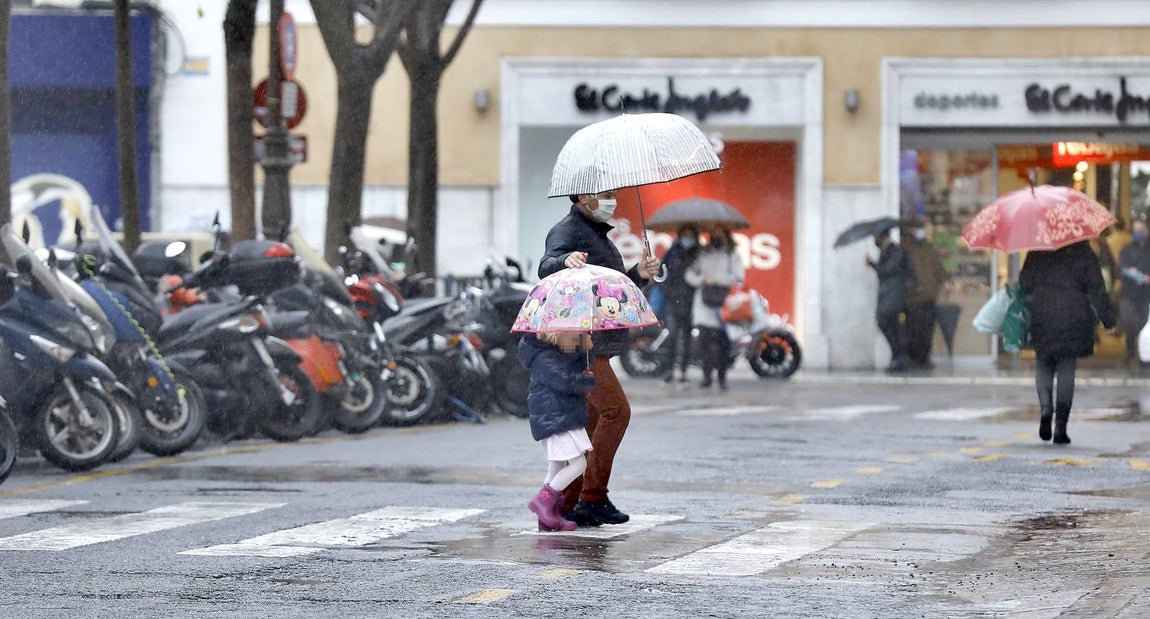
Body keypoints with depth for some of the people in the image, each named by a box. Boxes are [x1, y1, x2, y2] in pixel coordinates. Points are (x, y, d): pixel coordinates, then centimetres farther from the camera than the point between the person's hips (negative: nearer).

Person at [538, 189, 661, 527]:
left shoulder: (598, 234, 23)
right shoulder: (567, 229, -8)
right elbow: (546, 267, -26)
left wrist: (639, 274, 9)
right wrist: (565, 261, -48)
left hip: (597, 344, 11)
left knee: (591, 419, 10)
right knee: (616, 410, -15)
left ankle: (569, 501, 14)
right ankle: (592, 498, -14)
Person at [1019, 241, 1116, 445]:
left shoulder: (1037, 254, 1)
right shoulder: (1084, 254, -1)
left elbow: (1025, 283, 3)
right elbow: (1097, 290, -1)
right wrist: (1108, 320, 4)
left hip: (1042, 317, 0)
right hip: (1073, 319, 0)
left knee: (1044, 366, 16)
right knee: (1066, 371, 5)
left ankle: (1046, 407, -12)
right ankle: (1061, 427, 1)